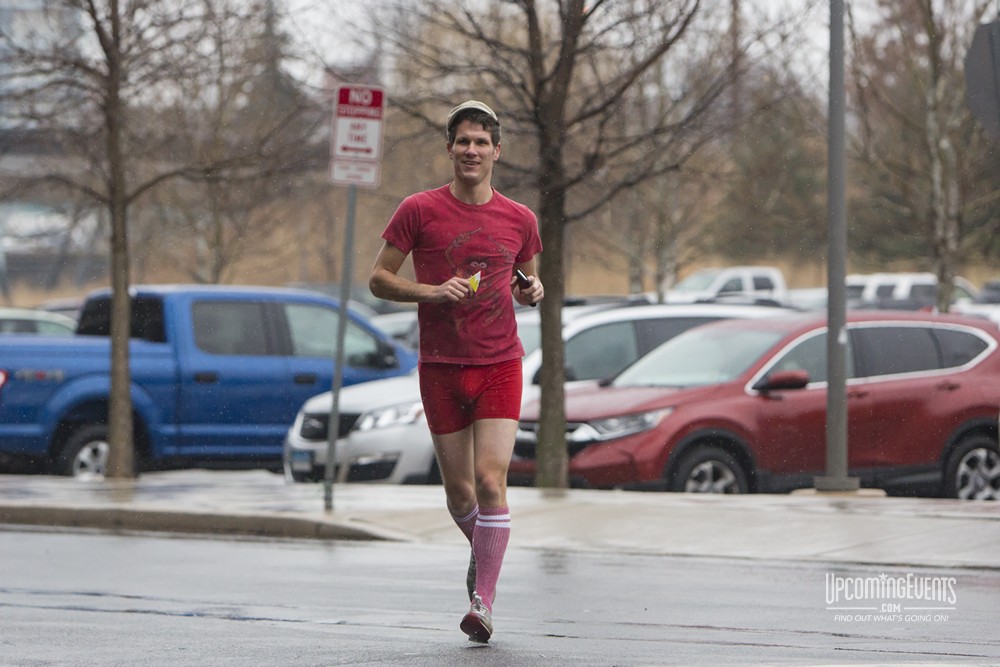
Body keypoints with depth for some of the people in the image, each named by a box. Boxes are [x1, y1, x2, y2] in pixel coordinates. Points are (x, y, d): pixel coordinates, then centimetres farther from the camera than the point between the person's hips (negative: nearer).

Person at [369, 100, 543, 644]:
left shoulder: (519, 219, 6)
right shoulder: (419, 210, -1)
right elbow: (378, 279, 1)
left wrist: (533, 291, -2)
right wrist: (431, 291, -15)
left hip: (500, 365, 0)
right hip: (441, 368, 0)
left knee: (490, 479, -15)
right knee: (459, 494, 6)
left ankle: (483, 601, -11)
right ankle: (481, 549, 39)